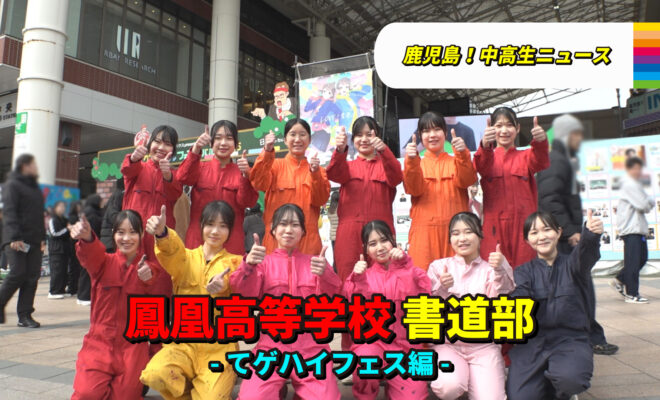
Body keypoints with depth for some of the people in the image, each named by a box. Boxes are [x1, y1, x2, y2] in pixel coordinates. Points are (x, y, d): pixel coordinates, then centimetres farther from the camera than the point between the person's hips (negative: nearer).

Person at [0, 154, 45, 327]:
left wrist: (42, 237, 16)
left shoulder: (35, 187, 21)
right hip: (16, 240, -7)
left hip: (34, 241, 7)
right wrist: (14, 237, -20)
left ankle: (25, 315, 5)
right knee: (17, 274, -8)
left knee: (33, 277, 1)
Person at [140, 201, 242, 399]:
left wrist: (220, 286, -42)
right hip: (183, 342, 1)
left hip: (219, 347, -1)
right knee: (155, 374, -27)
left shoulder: (234, 262, 7)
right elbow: (171, 252, -17)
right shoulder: (186, 258, 8)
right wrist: (162, 233, -41)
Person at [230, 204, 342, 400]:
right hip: (271, 345, -1)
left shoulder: (315, 262, 10)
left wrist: (325, 275, -27)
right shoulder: (264, 261, 8)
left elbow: (331, 298, -4)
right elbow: (245, 294, -8)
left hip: (311, 348, 1)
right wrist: (248, 265, -29)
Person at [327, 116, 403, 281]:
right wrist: (340, 149, -28)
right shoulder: (348, 166, 16)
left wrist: (384, 150, -29)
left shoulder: (385, 164, 13)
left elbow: (396, 177, -10)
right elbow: (333, 174, -7)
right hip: (350, 234, 1)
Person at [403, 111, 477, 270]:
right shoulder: (416, 164, 12)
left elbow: (465, 181, -6)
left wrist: (462, 155, -21)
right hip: (424, 232, -1)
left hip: (455, 231, 1)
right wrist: (411, 161, -20)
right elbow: (414, 189, -6)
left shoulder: (456, 161, 14)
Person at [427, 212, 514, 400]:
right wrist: (442, 290, -23)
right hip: (448, 343, 0)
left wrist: (499, 272, -27)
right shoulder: (439, 266, 3)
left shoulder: (490, 269, 3)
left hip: (484, 346, 0)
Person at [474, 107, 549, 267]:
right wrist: (485, 145, -37)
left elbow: (540, 162, -9)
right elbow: (481, 167, -14)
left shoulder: (525, 156, 14)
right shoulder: (487, 156, 10)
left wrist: (540, 142, -32)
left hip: (524, 224, 1)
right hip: (495, 226, -1)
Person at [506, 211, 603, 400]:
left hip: (570, 340, -1)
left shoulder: (570, 264, 5)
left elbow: (585, 255, -20)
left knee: (569, 378, -31)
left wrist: (591, 234, -44)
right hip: (532, 343, 1)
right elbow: (519, 297, -12)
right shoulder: (524, 271, 8)